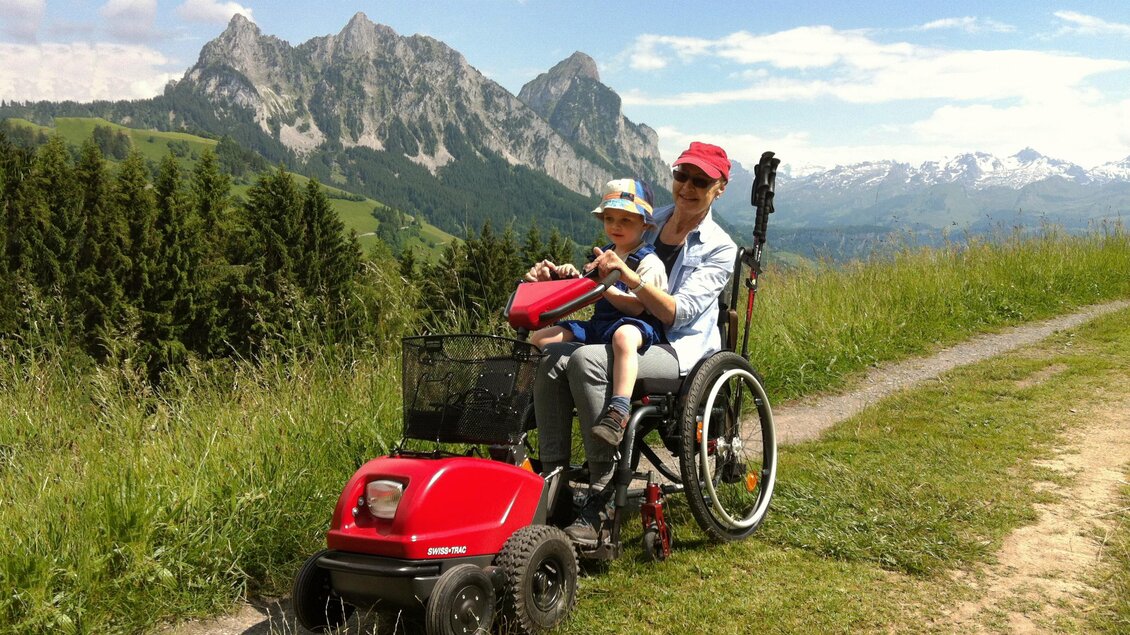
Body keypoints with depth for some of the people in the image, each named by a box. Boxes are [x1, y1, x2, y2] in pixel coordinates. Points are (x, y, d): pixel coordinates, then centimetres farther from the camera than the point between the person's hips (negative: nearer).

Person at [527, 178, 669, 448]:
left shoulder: (649, 262, -4)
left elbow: (636, 306, -15)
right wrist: (575, 279, 7)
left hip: (638, 326, -8)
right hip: (599, 325, 8)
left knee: (624, 336, -46)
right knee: (540, 337, -5)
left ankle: (617, 413, -54)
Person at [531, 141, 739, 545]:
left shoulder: (720, 249, -2)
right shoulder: (649, 224, 15)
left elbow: (676, 313, -15)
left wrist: (628, 275, -28)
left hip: (681, 352, -6)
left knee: (586, 359, -33)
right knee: (553, 360, -23)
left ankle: (602, 497, -29)